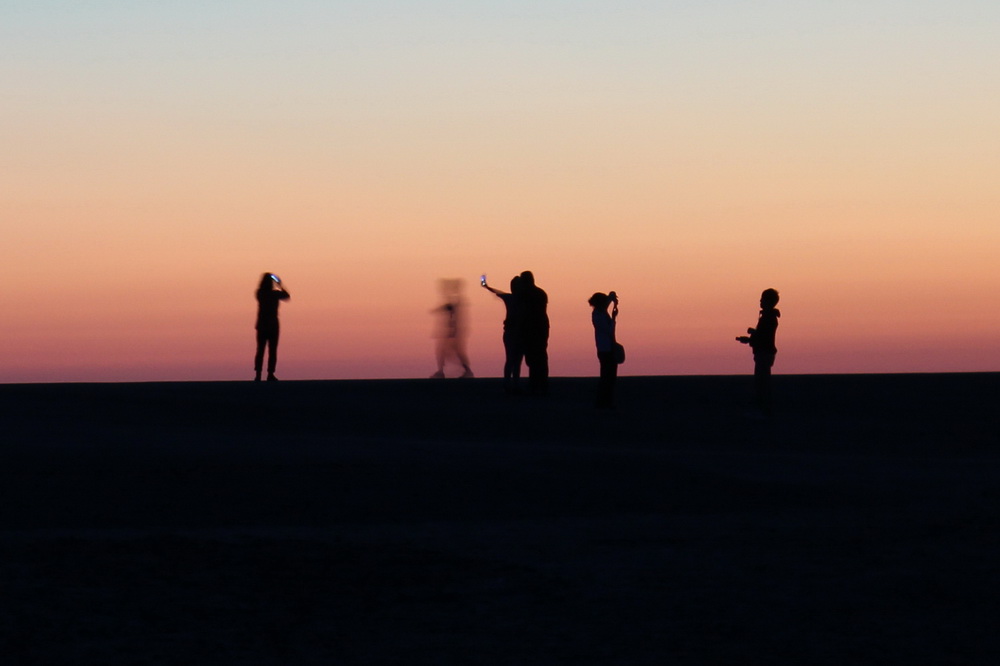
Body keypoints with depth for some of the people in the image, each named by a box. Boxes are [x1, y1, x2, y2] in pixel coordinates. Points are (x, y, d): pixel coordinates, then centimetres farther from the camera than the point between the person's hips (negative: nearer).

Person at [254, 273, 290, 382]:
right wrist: (280, 285, 18)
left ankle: (258, 374, -3)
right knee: (272, 350, 1)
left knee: (260, 350, 5)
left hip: (261, 325, 3)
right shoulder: (275, 294, -9)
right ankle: (270, 374, -5)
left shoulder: (259, 293, -1)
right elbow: (287, 296, 9)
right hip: (272, 325, -3)